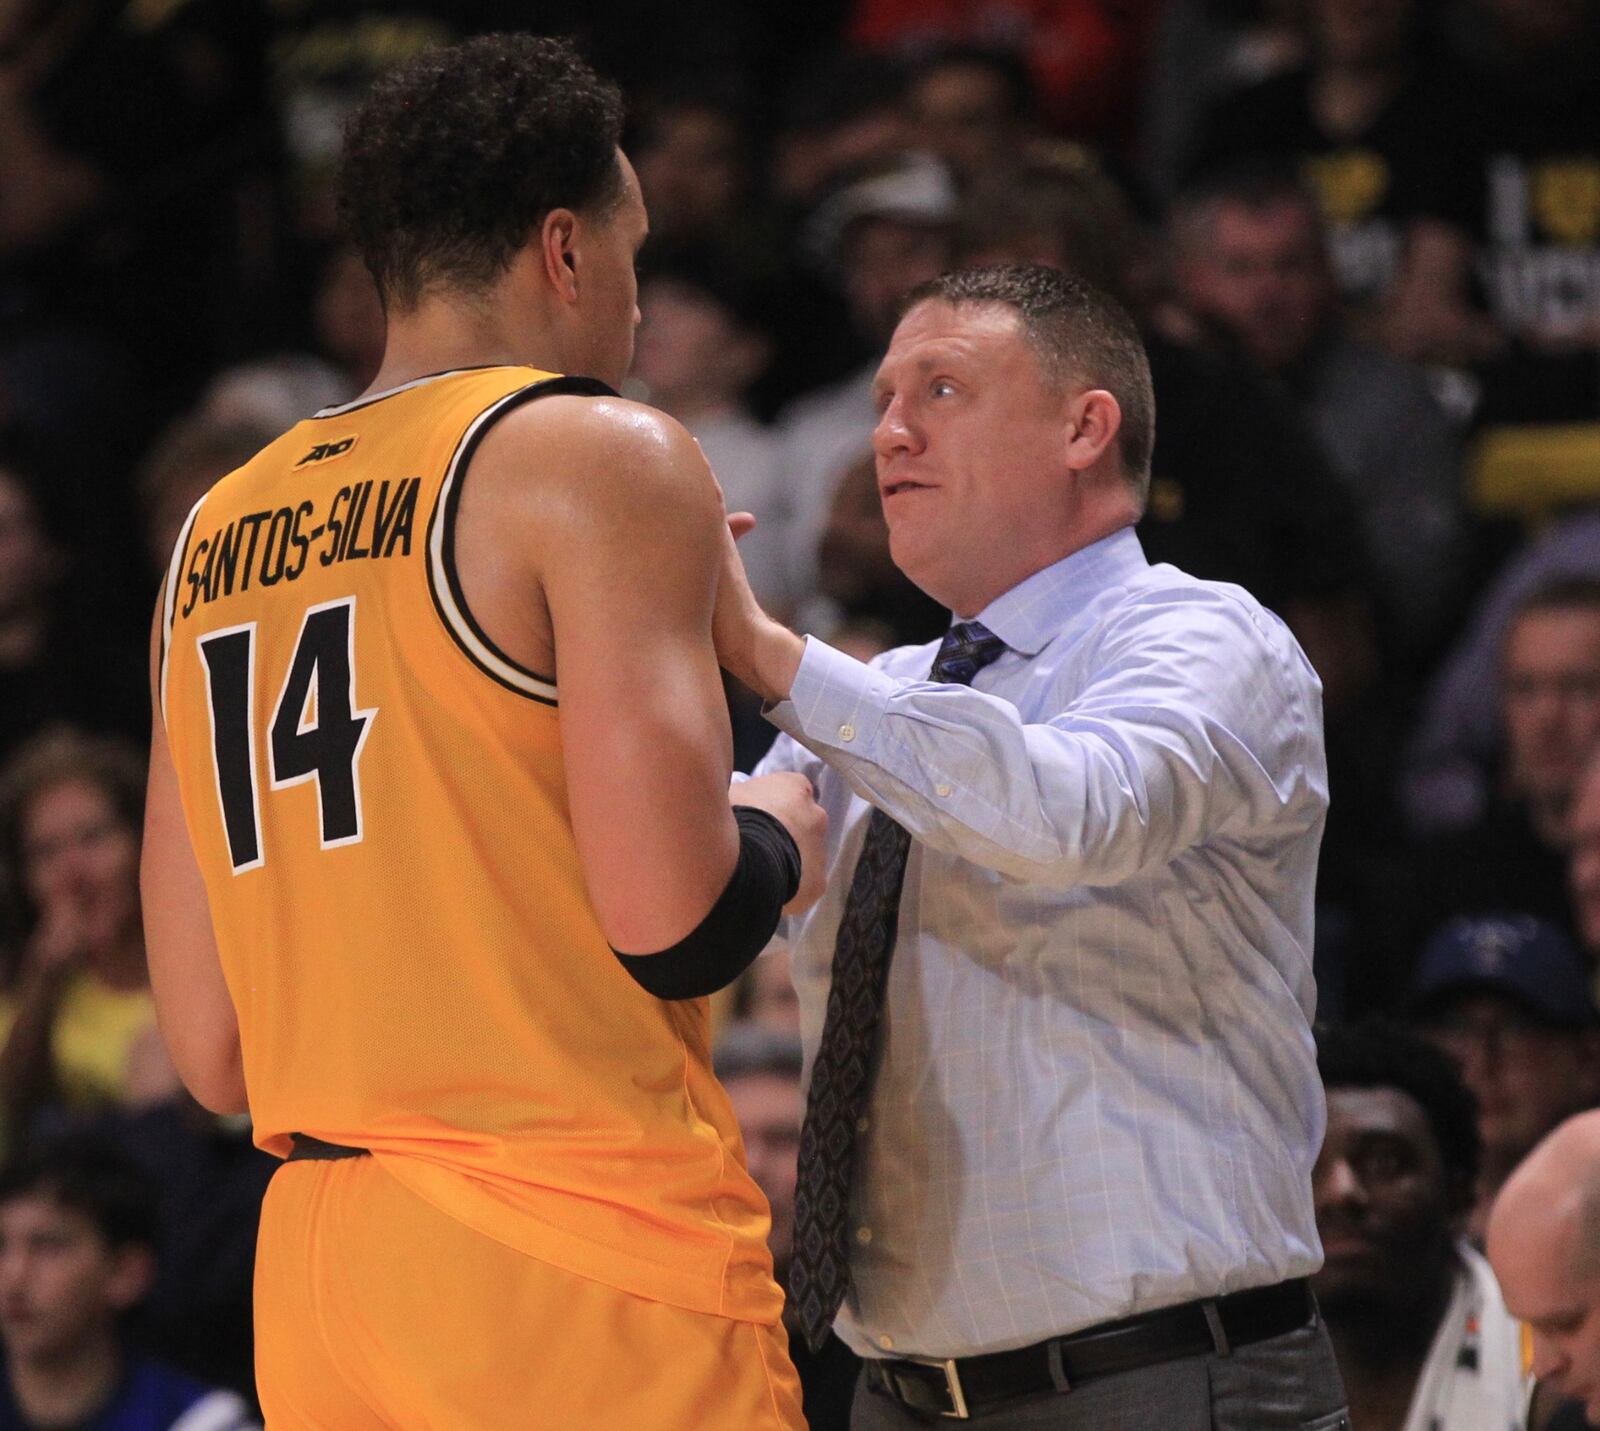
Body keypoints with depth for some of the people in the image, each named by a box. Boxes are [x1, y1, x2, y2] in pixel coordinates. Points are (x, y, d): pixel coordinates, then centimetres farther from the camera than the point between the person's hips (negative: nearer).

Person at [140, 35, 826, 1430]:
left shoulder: (215, 538, 16)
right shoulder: (597, 457, -4)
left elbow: (213, 1052, 14)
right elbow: (673, 916, -15)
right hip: (577, 1262, -7)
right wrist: (777, 841, 6)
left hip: (308, 1269, 7)